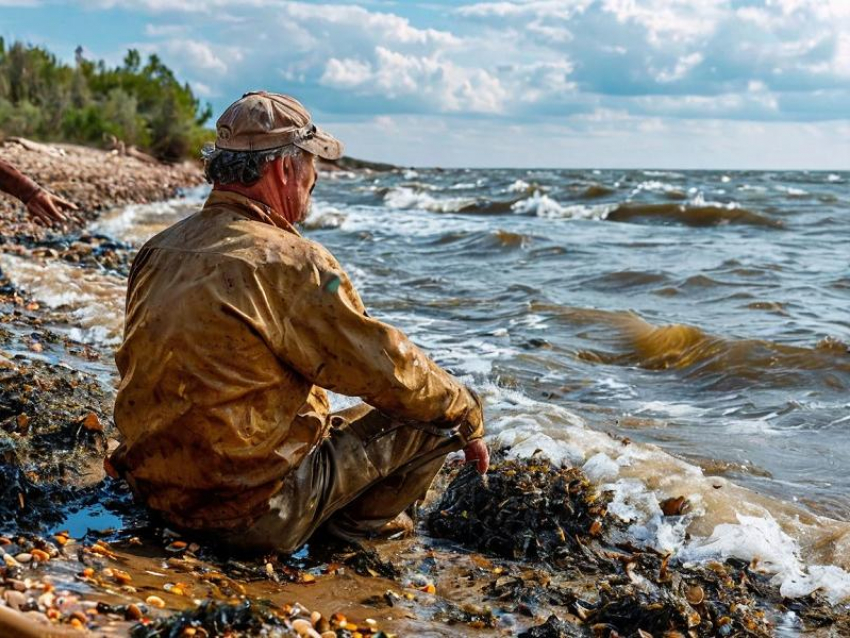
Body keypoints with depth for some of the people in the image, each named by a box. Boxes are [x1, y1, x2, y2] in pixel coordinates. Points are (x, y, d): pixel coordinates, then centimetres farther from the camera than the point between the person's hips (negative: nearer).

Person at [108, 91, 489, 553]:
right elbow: (389, 370, -13)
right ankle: (353, 522, 16)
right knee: (436, 414, 1)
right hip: (253, 513, -8)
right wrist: (469, 413, 4)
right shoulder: (288, 263, -20)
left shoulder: (160, 249, 4)